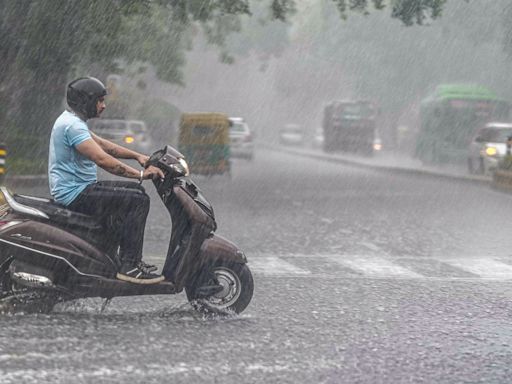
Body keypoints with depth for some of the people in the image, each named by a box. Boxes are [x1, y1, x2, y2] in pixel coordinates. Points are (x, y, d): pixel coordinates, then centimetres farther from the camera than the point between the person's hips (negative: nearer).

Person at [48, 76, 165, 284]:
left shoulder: (71, 120, 15)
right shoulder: (72, 125, -20)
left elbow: (103, 144, 21)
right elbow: (102, 159, -28)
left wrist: (137, 156, 11)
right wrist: (140, 174, -25)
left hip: (76, 188, 11)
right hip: (75, 194, -11)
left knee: (135, 191, 19)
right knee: (138, 201, -17)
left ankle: (132, 259, 19)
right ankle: (129, 267, -16)